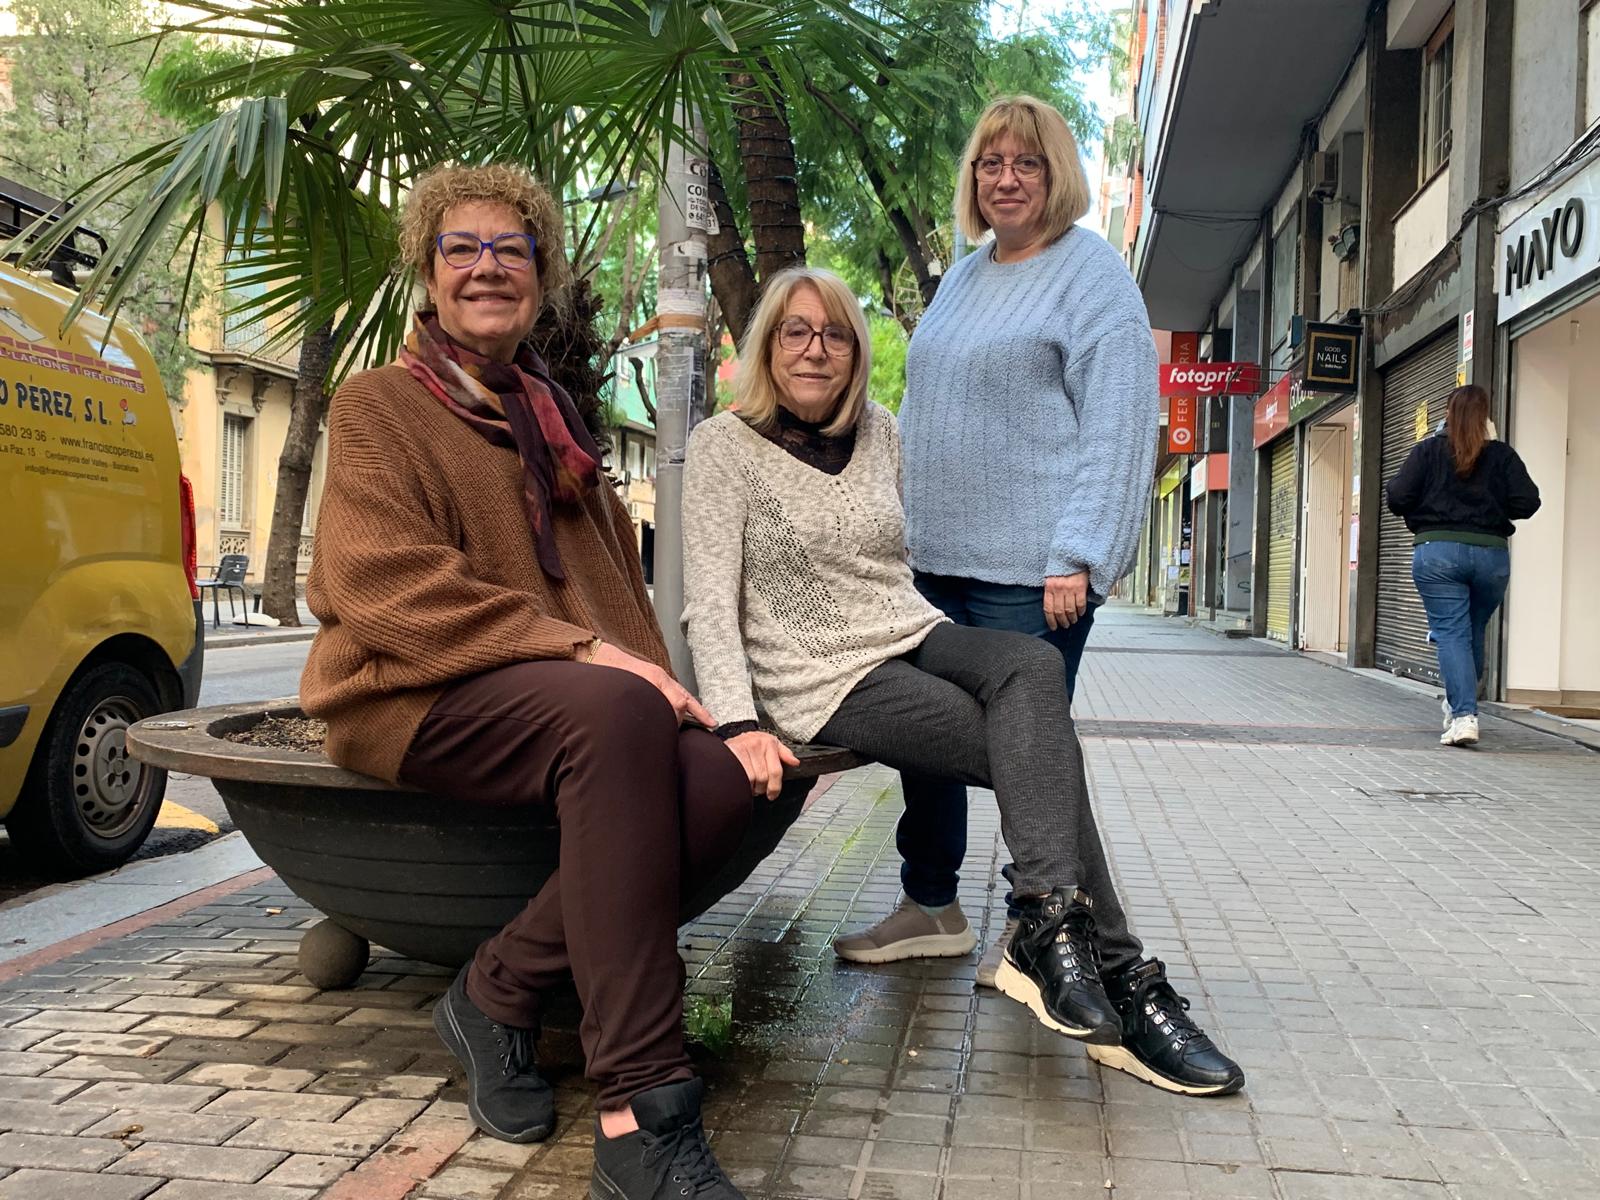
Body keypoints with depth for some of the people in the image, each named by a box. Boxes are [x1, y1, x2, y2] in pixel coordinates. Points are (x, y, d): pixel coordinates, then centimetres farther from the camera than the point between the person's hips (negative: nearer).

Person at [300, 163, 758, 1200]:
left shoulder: (557, 423, 26)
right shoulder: (379, 405, 6)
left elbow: (617, 578, 25)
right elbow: (387, 587, -10)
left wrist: (654, 678, 2)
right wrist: (581, 651, -19)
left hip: (583, 694, 6)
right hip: (419, 697, -5)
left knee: (718, 781, -27)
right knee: (614, 715, -37)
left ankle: (500, 989, -11)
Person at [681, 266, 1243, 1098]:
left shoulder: (879, 432, 14)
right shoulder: (724, 446, -2)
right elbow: (709, 604, -10)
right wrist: (738, 722, -24)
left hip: (917, 637, 5)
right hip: (828, 677, -5)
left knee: (1033, 664, -30)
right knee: (1042, 749, -24)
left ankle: (1048, 930, -36)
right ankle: (1119, 977, -23)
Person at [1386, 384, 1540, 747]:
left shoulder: (1427, 450, 1)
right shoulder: (1502, 454, 5)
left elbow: (1397, 498, -5)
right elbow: (1527, 502, -2)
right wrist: (1493, 505, 17)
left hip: (1437, 551, -2)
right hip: (1491, 553, 2)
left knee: (1451, 633, -4)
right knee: (1475, 633, 17)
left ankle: (1464, 715, -17)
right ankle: (1457, 705, 31)